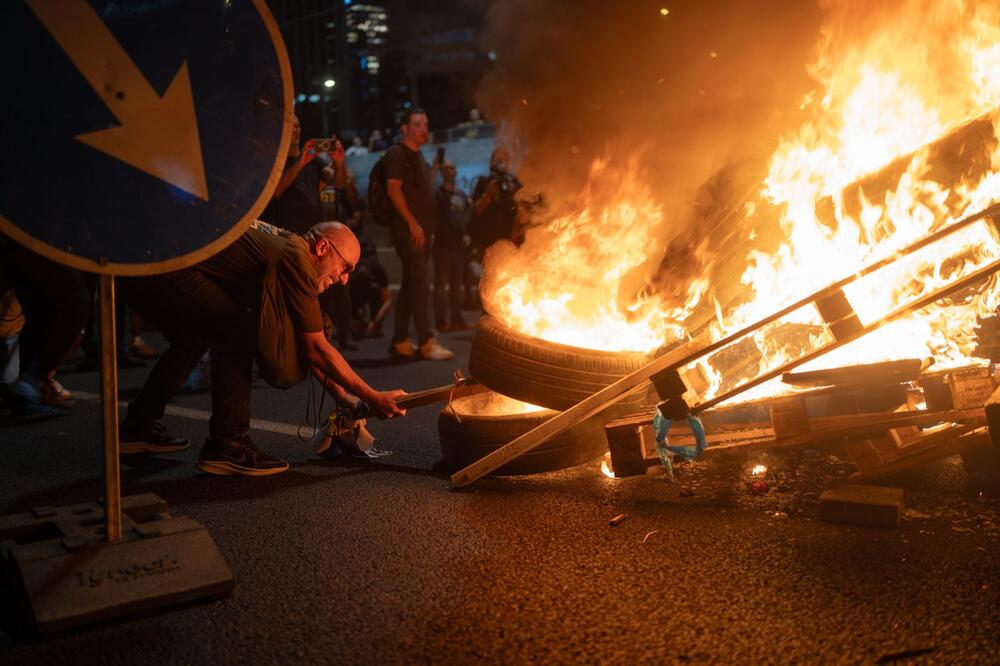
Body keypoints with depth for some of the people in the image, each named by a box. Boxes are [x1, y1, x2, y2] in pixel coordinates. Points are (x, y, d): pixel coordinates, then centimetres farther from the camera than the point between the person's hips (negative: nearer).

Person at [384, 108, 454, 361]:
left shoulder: (420, 158, 21)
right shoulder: (397, 154, -5)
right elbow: (393, 190, -13)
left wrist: (428, 227, 15)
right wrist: (413, 224, -18)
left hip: (422, 230, 9)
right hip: (408, 229, -9)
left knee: (410, 285, 8)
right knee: (420, 285, -12)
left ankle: (400, 341, 12)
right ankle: (426, 342, -11)